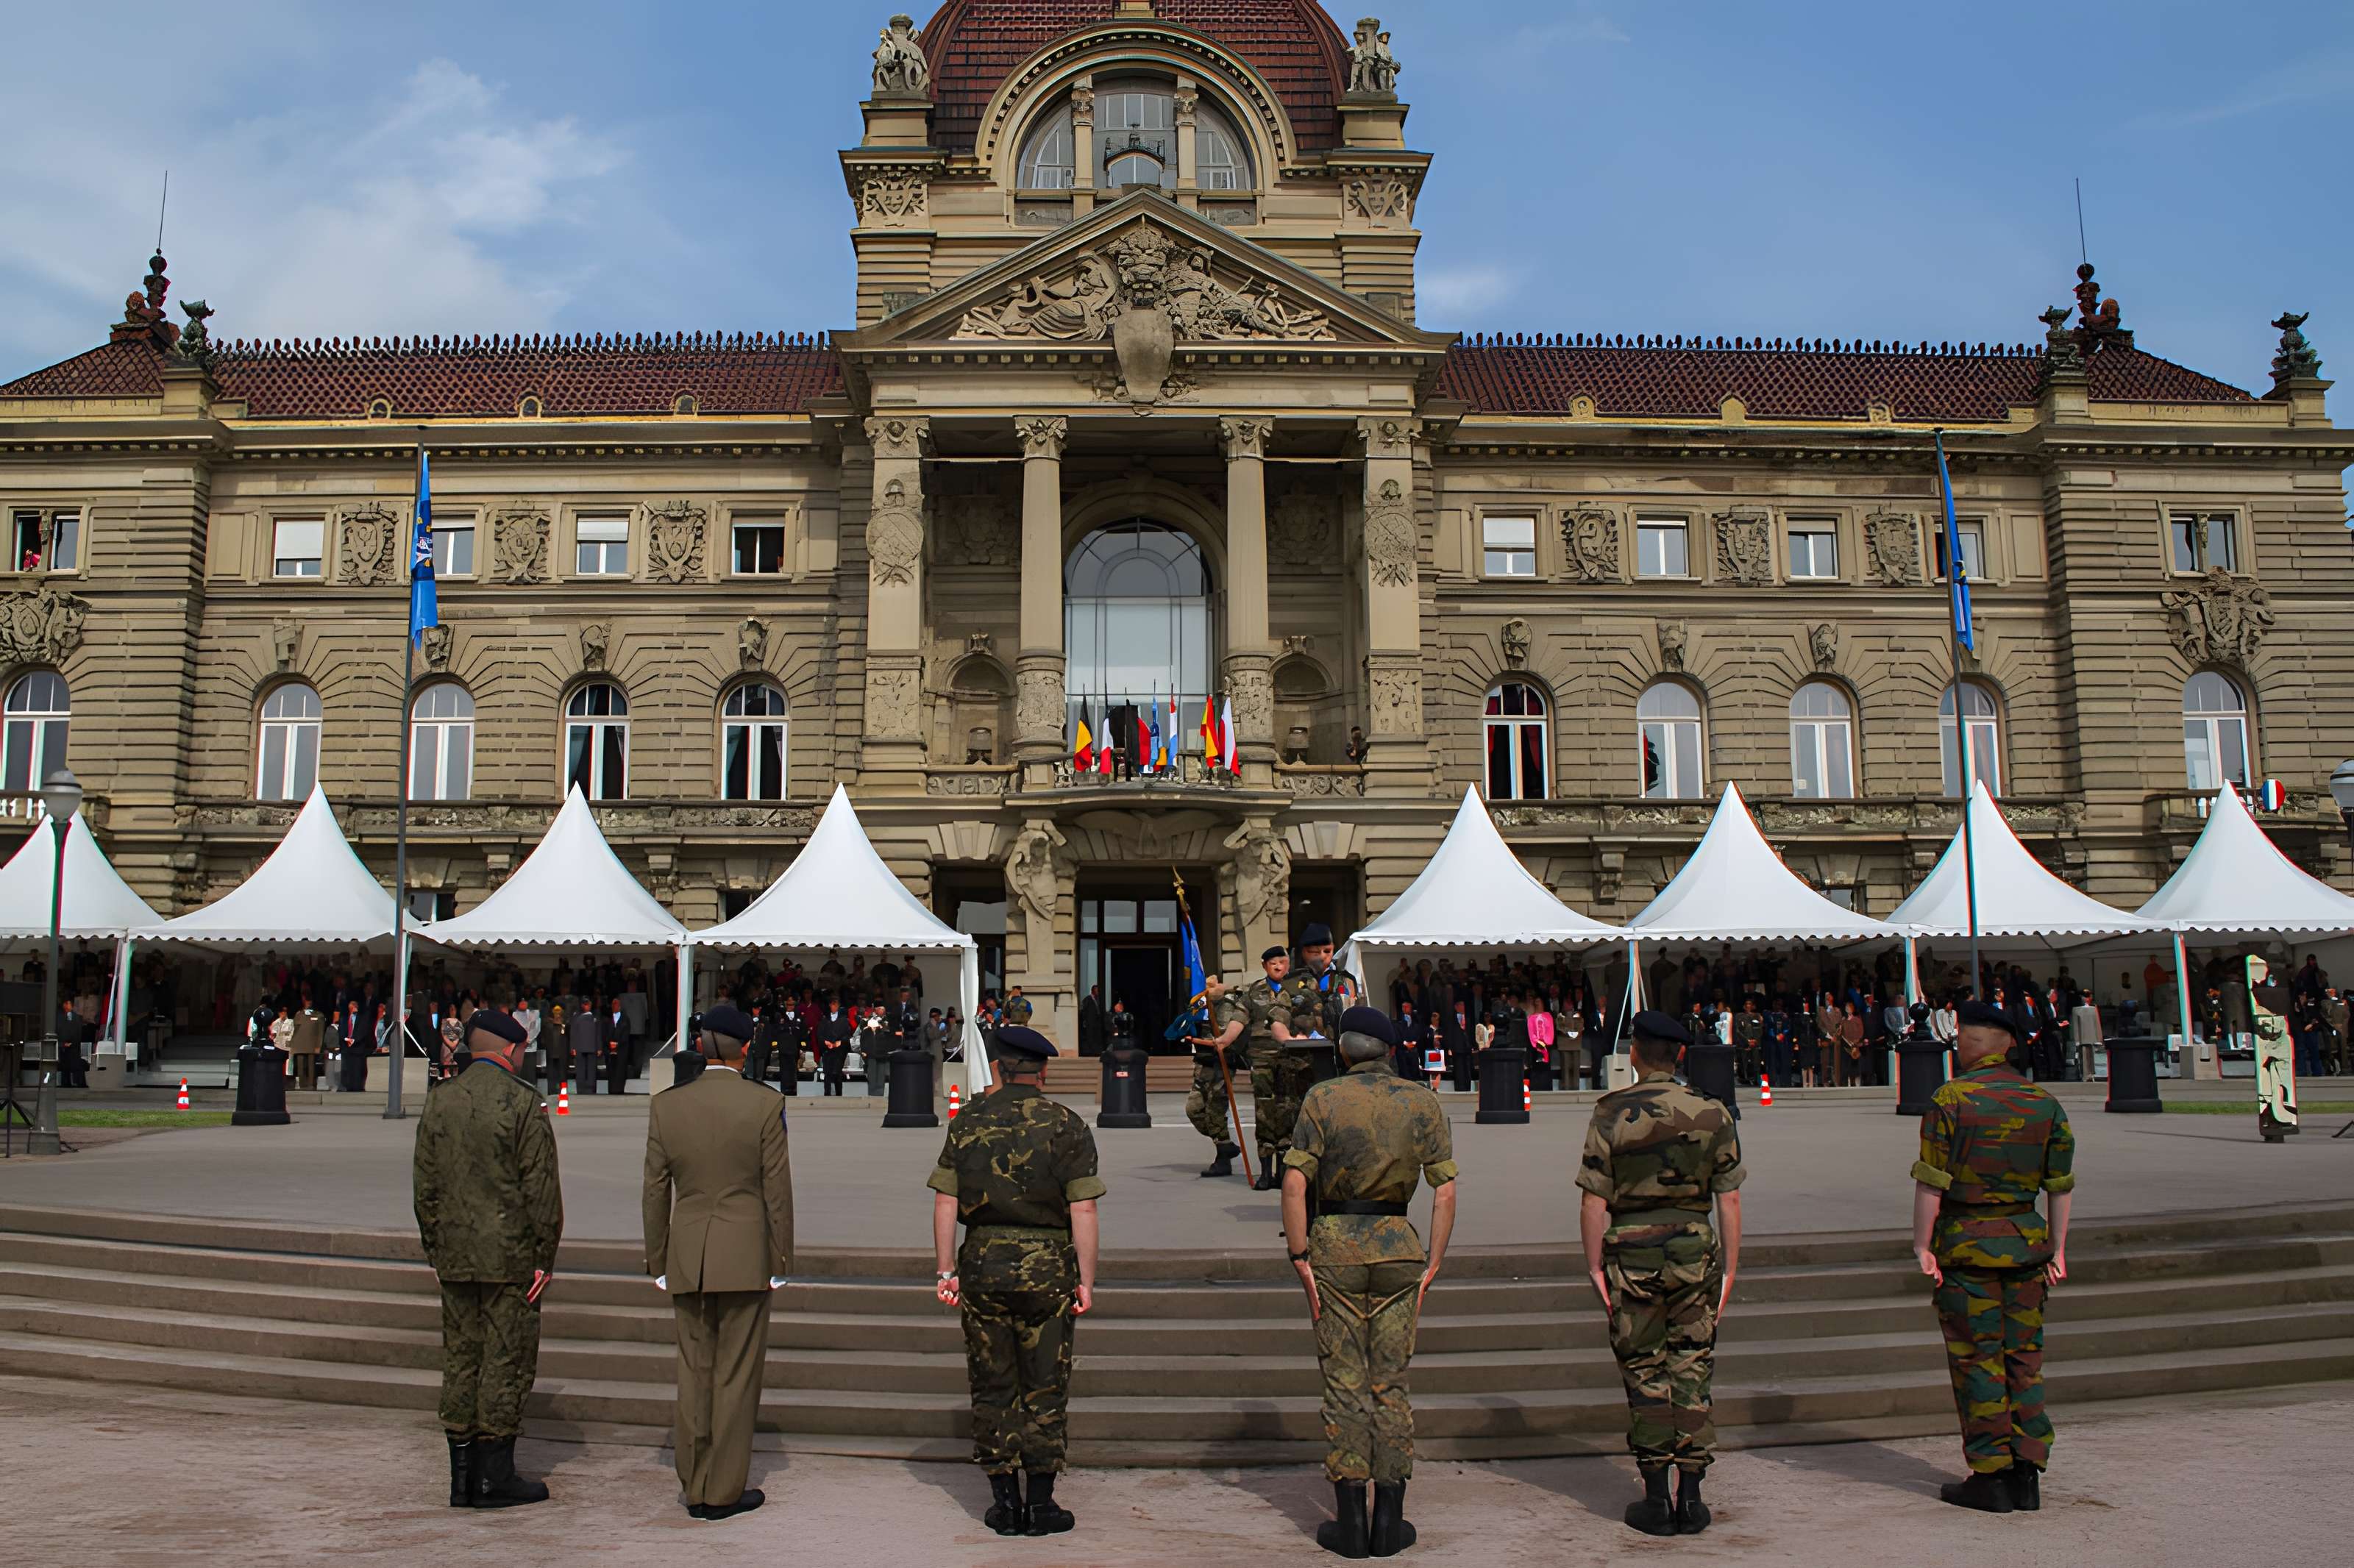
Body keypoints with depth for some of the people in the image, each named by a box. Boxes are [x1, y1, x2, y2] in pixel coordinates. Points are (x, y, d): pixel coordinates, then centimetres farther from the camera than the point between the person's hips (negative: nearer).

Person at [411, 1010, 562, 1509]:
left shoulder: (438, 1101, 5)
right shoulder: (523, 1102, -11)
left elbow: (425, 1184, 8)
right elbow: (541, 1187, -12)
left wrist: (434, 1249, 16)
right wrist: (545, 1257, -4)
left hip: (455, 1256, 5)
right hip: (510, 1256, -5)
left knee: (460, 1357, 11)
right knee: (507, 1359, 2)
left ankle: (462, 1477, 17)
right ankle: (495, 1476, 7)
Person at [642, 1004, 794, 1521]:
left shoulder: (665, 1105, 0)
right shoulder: (765, 1104, -9)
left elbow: (656, 1191, 4)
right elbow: (777, 1188, -6)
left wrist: (658, 1262, 13)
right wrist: (780, 1261, 2)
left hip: (686, 1259, 3)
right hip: (745, 1255, -3)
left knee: (694, 1372, 13)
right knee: (736, 1375, 5)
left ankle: (695, 1489, 21)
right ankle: (724, 1491, 11)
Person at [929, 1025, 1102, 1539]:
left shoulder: (967, 1123, 3)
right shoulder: (1067, 1125, -3)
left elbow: (945, 1203, 1)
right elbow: (1082, 1211, -8)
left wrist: (945, 1271, 7)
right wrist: (1086, 1280, -2)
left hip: (982, 1267, 2)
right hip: (1047, 1267, -2)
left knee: (992, 1389, 10)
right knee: (1044, 1389, 7)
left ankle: (1004, 1502, 15)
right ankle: (1041, 1504, 11)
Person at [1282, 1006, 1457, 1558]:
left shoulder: (1322, 1098, -3)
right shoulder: (1422, 1100, 3)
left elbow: (1295, 1182, -10)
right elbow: (1445, 1189, -1)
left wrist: (1300, 1258, -6)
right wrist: (1431, 1265, 3)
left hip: (1334, 1244, -2)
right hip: (1397, 1246, 2)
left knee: (1344, 1383, 5)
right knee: (1390, 1384, 9)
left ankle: (1350, 1522, 8)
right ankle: (1389, 1523, 12)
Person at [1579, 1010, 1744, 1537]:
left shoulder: (1612, 1114, -6)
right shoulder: (1713, 1114, 0)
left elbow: (1594, 1201, -8)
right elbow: (1730, 1201, 0)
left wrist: (1594, 1266, 0)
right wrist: (1729, 1270, 7)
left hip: (1632, 1255, -2)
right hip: (1695, 1250, 2)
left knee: (1644, 1376, 7)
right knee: (1691, 1374, 10)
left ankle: (1656, 1500, 12)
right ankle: (1690, 1500, 12)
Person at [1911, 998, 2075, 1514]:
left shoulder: (1951, 1098, -11)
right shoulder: (2044, 1102, 4)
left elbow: (1931, 1181, -13)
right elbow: (2062, 1184, 7)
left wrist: (1922, 1244, -7)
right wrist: (2057, 1249, 13)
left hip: (1965, 1244, -5)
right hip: (2026, 1242, 5)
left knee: (1976, 1361, 2)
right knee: (2024, 1359, 12)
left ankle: (1990, 1477, 6)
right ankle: (2026, 1476, 16)